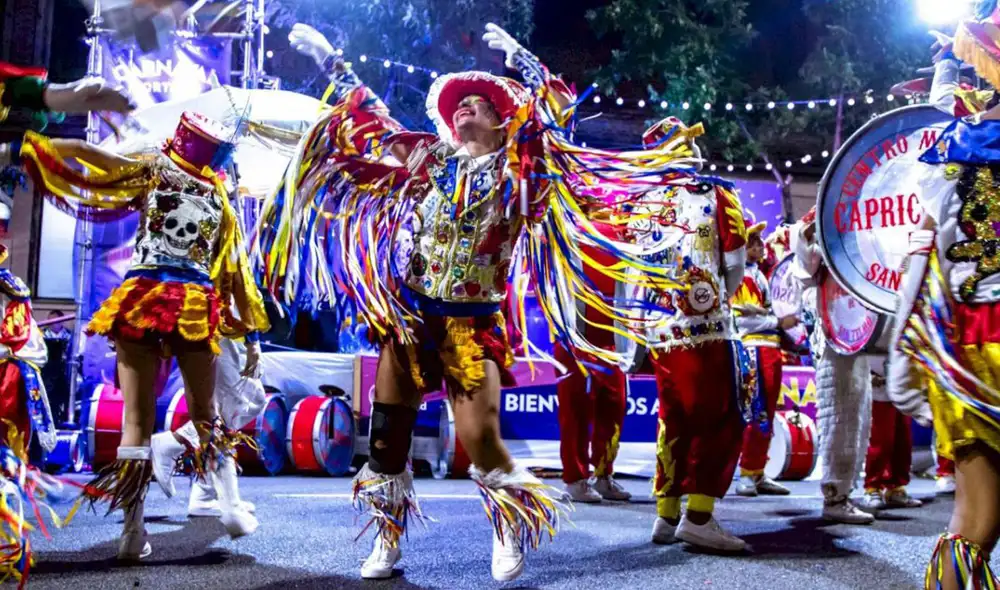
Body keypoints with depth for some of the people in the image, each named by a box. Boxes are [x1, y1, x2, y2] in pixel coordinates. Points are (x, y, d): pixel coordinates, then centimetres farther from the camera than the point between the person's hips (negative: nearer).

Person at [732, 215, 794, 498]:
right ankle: (747, 475, -2)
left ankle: (758, 475, 17)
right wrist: (778, 322, -15)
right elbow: (741, 318, -18)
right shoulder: (738, 276, -8)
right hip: (754, 349, -9)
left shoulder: (759, 275, 19)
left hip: (771, 349, 9)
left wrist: (785, 335, 4)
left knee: (767, 414, 11)